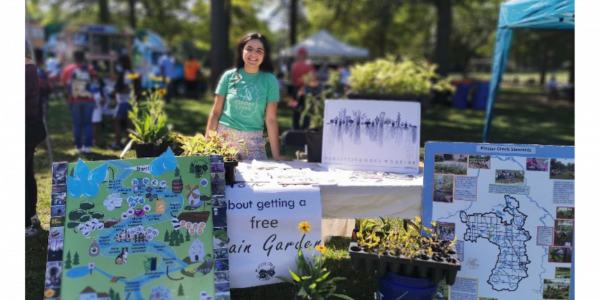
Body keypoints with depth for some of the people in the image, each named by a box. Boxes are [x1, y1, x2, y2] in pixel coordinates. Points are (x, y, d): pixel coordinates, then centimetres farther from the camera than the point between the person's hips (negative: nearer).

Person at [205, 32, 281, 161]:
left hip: (253, 141, 0)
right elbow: (216, 112, 4)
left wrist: (276, 157, -4)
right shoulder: (229, 76, 1)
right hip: (225, 137, 1)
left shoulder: (269, 80, -2)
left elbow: (271, 119, -2)